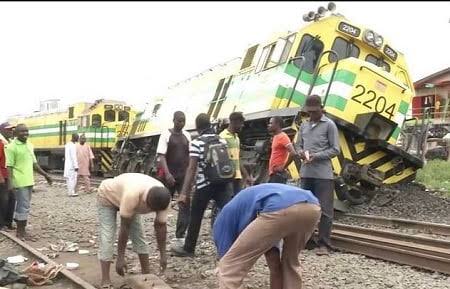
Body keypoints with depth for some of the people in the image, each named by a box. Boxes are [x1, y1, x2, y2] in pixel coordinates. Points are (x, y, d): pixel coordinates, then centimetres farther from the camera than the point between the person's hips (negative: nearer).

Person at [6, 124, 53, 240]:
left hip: (29, 181, 7)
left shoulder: (30, 145, 12)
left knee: (22, 206, 14)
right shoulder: (12, 147, -10)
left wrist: (45, 175, 17)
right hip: (20, 182, -7)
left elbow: (34, 163, 19)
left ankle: (19, 230, 23)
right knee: (24, 207, -4)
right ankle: (21, 231, 6)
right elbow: (9, 166, -13)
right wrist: (10, 182, -21)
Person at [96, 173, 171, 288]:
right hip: (107, 196, -5)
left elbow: (160, 226, -16)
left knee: (139, 235, 1)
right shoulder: (132, 195, -46)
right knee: (107, 237, -14)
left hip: (123, 196, 5)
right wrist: (120, 258, -30)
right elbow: (125, 227, -36)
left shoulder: (162, 199, -29)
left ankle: (147, 275, 11)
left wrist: (163, 255, -13)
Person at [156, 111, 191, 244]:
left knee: (185, 205, -3)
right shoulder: (166, 134, -5)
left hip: (184, 176, 4)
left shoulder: (187, 135, 9)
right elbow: (161, 156, -12)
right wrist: (167, 173, -23)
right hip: (170, 176, -4)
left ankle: (180, 236, 2)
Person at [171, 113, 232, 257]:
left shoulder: (196, 143, -7)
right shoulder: (222, 140, 9)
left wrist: (184, 192, -12)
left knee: (195, 217, 11)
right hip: (223, 183, 4)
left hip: (204, 184, -4)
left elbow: (192, 168, -12)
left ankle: (188, 249, 23)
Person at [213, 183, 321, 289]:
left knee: (229, 266, 9)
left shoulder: (225, 215, 28)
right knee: (290, 262, 33)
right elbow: (274, 261, 47)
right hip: (313, 208, 7)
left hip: (280, 210, -7)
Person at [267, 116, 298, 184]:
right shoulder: (276, 137, 17)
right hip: (273, 174, 10)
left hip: (278, 174, -10)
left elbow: (293, 153, -23)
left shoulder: (282, 137, -12)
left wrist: (283, 167, -18)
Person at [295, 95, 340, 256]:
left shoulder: (329, 125, -1)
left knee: (324, 210, -3)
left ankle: (324, 244, 2)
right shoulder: (304, 126, 15)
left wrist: (316, 156, -17)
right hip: (306, 173, 6)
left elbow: (335, 150, -5)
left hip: (323, 174, -5)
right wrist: (301, 152, -5)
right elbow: (298, 145, 18)